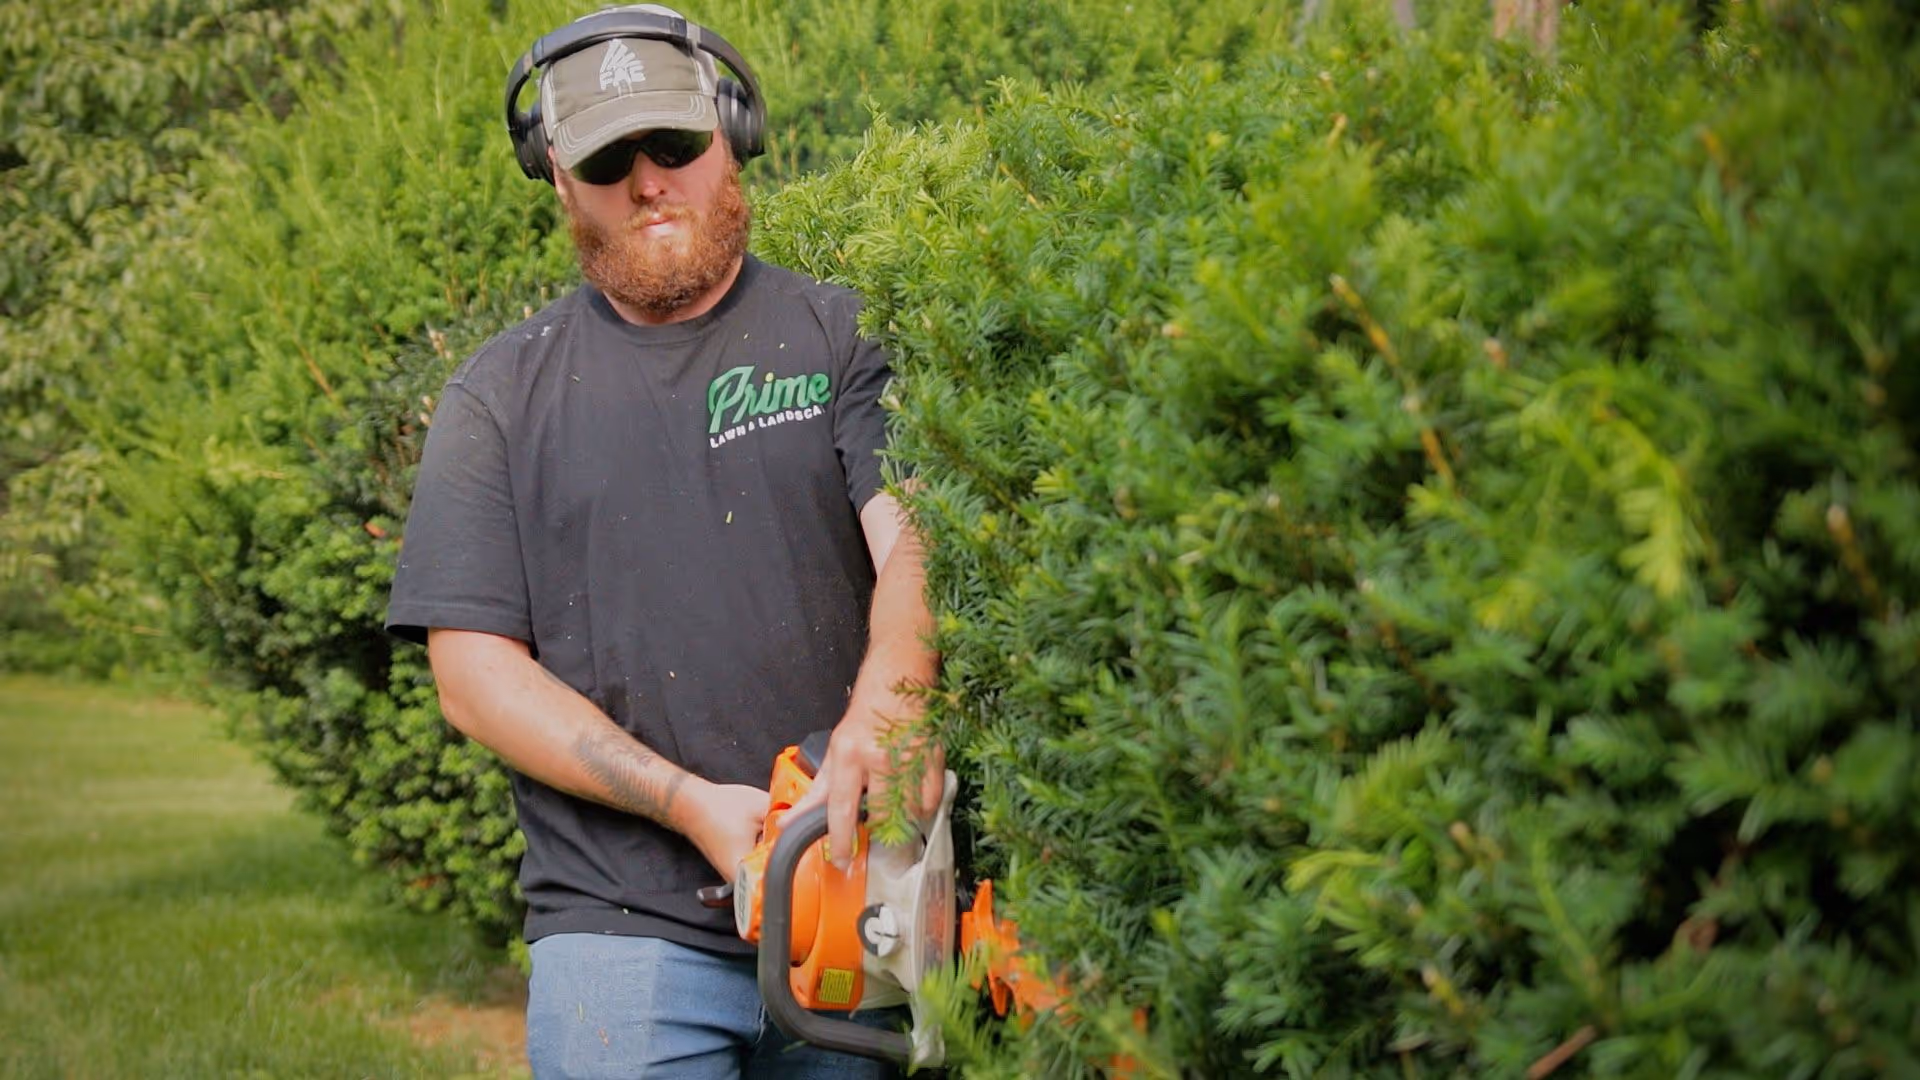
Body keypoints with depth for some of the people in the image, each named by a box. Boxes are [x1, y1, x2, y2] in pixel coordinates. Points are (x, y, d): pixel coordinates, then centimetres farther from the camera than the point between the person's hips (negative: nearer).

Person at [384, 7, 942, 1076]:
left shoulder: (841, 335, 8)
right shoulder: (500, 395, 8)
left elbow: (914, 542, -8)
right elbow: (474, 667, 2)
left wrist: (884, 714, -30)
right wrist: (689, 804, -11)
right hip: (625, 935, 0)